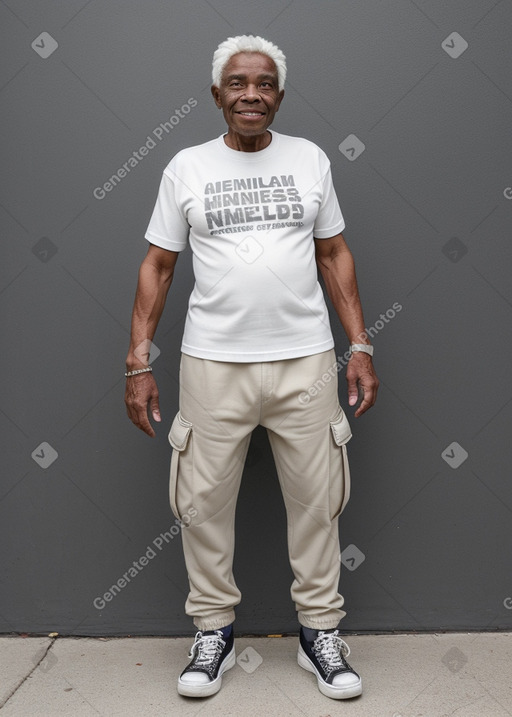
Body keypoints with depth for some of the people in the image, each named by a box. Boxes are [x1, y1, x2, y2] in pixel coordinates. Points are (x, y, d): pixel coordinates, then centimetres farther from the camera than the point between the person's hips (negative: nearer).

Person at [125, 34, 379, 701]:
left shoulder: (310, 159, 7)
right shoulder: (187, 167, 5)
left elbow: (335, 256, 10)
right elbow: (157, 267, 6)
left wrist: (360, 346, 3)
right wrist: (138, 361, -1)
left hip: (306, 361, 1)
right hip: (213, 363, 0)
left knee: (316, 501, 6)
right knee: (204, 502, 5)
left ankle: (321, 632, 23)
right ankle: (214, 630, 24)